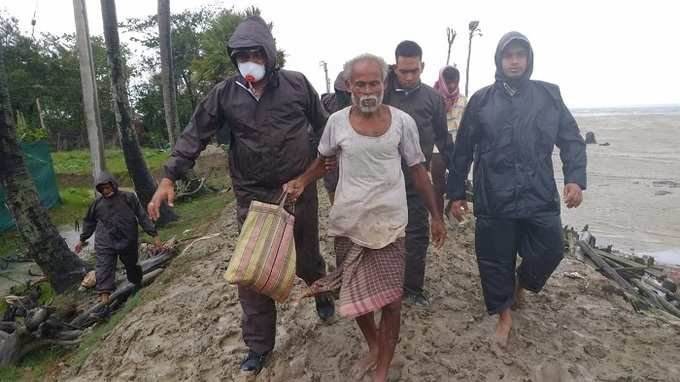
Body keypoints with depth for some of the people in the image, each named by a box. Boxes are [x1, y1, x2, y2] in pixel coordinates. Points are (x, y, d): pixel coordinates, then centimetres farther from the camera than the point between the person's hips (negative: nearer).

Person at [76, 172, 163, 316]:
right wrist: (83, 240, 22)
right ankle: (105, 303, -9)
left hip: (128, 242, -1)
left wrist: (154, 235, -11)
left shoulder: (128, 198, -7)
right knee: (103, 272, -9)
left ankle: (138, 287, 43)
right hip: (105, 244, 1)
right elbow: (89, 222, 16)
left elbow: (143, 217, -7)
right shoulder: (97, 203, 1)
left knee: (132, 266, 16)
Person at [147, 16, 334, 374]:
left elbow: (324, 127, 7)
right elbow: (195, 135, -1)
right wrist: (169, 177, -9)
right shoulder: (224, 93, -3)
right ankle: (258, 344, 23)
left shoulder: (297, 84, -4)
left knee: (307, 258, 17)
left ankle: (322, 293, 52)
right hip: (252, 197, 1)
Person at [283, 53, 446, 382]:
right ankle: (373, 346, 41)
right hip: (347, 221, 1)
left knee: (391, 299, 1)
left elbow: (418, 170, 4)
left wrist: (436, 216, 6)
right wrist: (302, 181, -6)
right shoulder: (337, 121, -3)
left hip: (388, 222, -1)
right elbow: (323, 160, 13)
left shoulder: (402, 122, -4)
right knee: (355, 295, 13)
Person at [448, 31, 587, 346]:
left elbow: (571, 140, 7)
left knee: (550, 250, -1)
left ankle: (521, 283, 34)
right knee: (495, 260, 6)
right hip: (494, 199, -1)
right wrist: (456, 193, 5)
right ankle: (504, 315, 30)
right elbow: (462, 151, 6)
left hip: (540, 196, 1)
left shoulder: (549, 95, 7)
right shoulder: (481, 100, 5)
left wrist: (575, 178, -10)